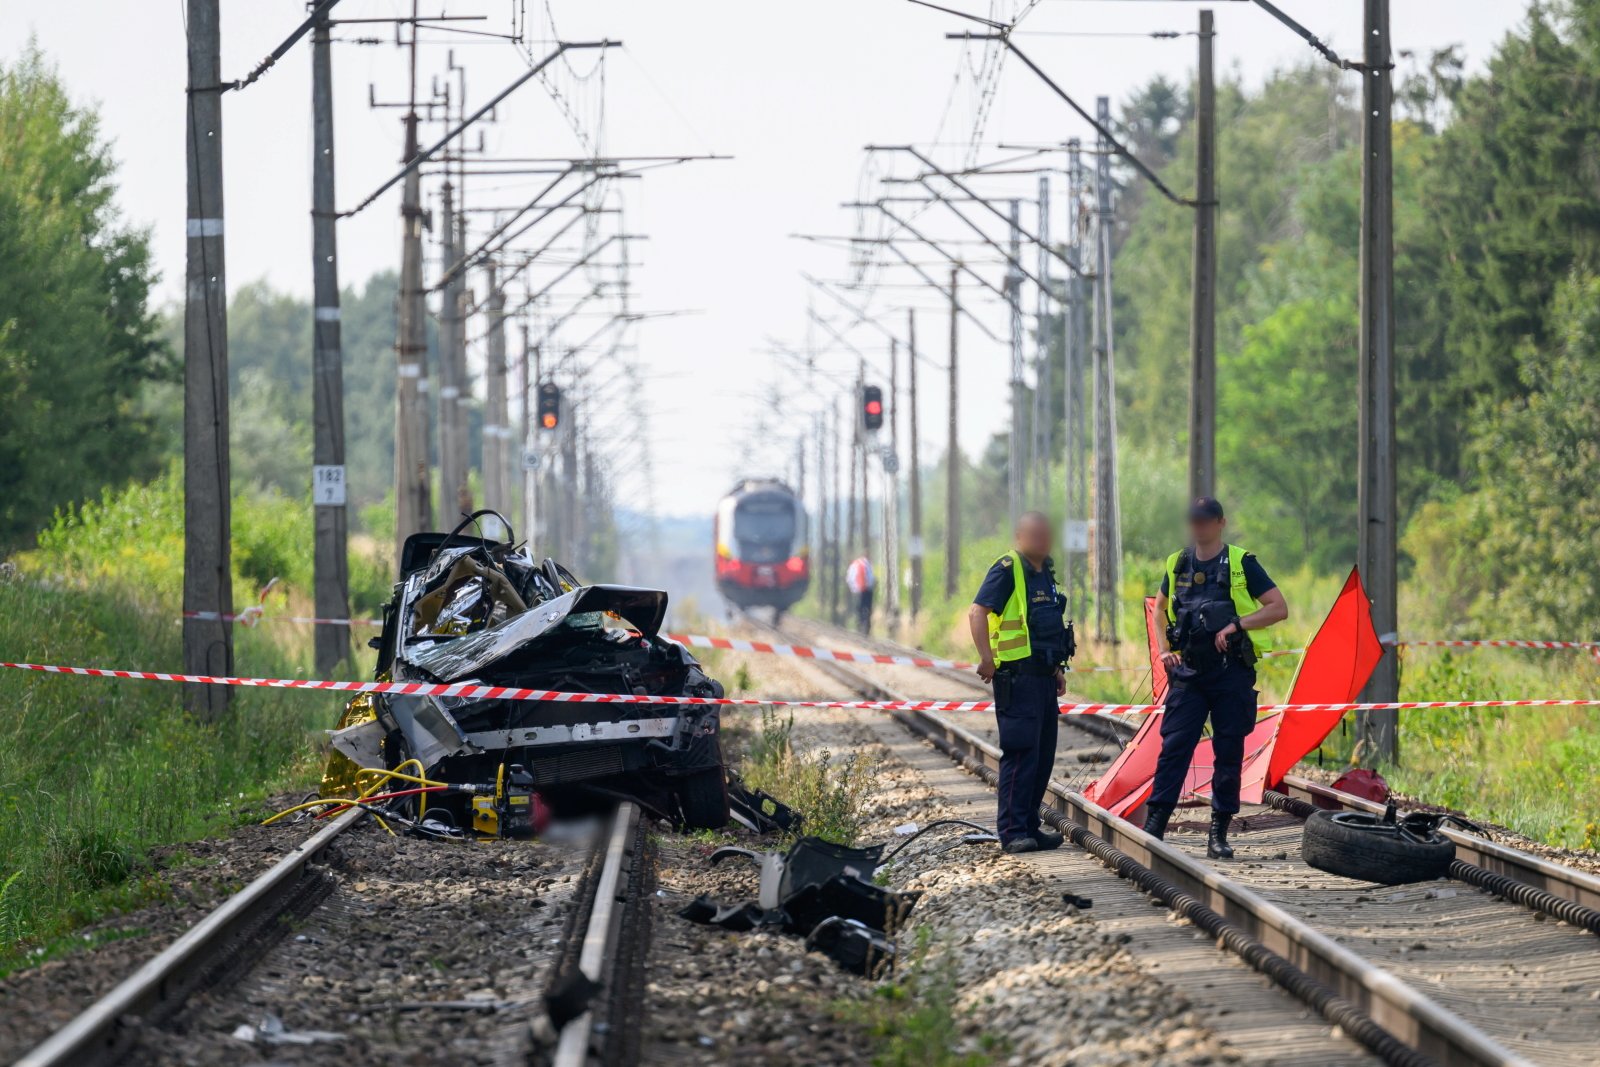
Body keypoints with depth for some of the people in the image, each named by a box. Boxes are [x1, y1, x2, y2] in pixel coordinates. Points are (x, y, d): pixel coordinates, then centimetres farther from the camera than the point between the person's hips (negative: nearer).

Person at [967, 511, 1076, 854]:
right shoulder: (1007, 570, -10)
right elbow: (978, 612, -20)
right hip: (1018, 677, -9)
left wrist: (1057, 668, 24)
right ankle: (1012, 831, -7)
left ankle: (1030, 826, 18)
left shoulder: (1045, 573, 17)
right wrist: (987, 659, -26)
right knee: (1021, 753, -9)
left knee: (1043, 754, 11)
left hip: (1043, 677, 9)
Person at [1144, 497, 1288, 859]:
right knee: (1173, 747, -6)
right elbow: (1160, 608, 26)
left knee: (1228, 753, 1)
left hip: (1232, 673, -3)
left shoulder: (1241, 564, -2)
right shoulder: (1177, 565, 10)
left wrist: (1236, 624, -16)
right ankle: (1153, 827, -9)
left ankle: (1219, 835, 7)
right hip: (1188, 672, 3)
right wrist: (1163, 649, 11)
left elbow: (1279, 609, -5)